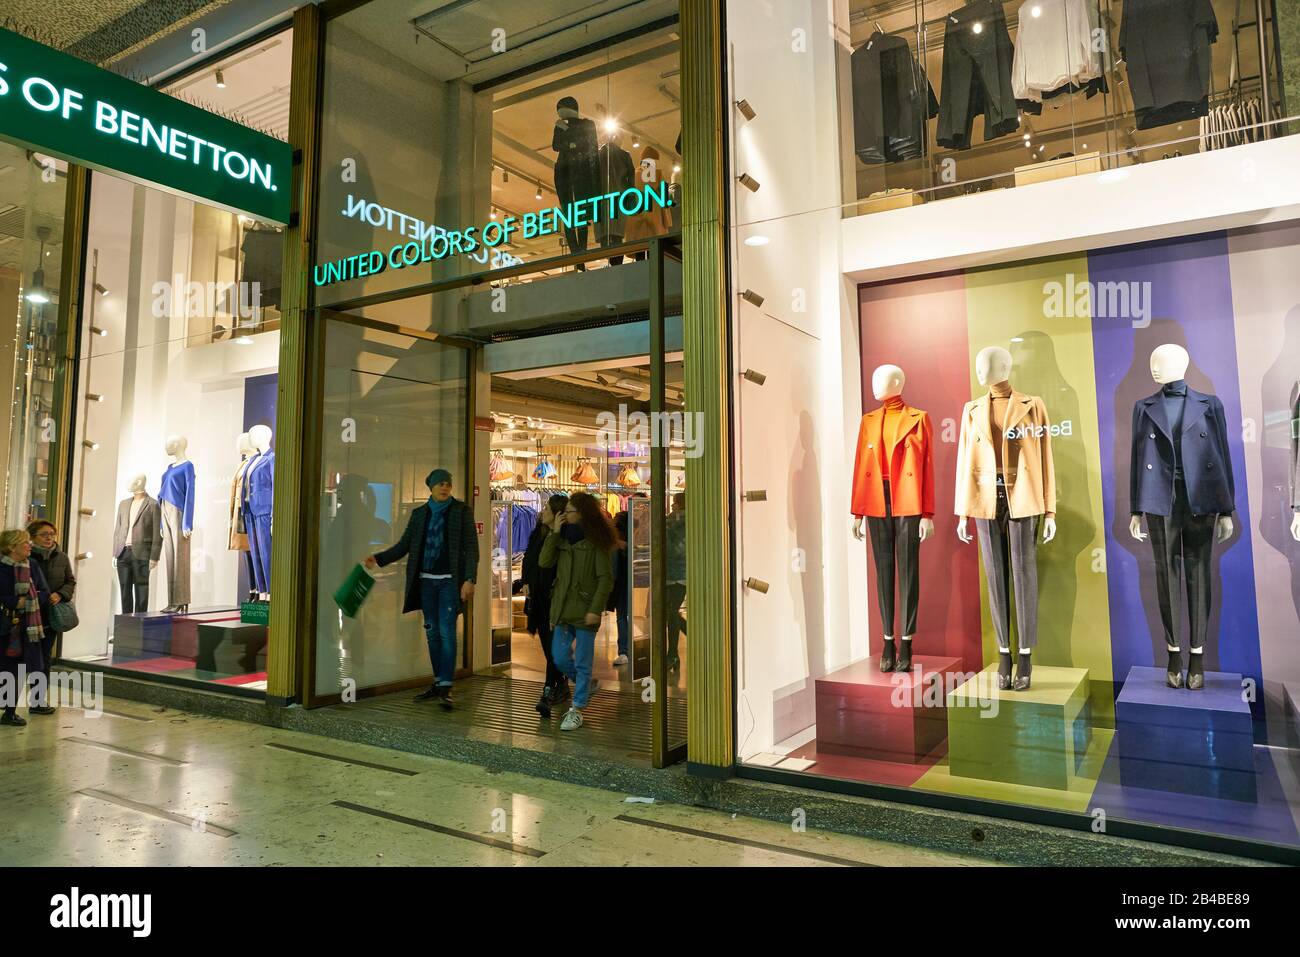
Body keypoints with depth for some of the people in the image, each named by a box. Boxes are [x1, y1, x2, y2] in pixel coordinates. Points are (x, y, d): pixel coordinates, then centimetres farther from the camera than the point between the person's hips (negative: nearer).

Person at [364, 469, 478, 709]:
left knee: (447, 632, -11)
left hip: (450, 580, -4)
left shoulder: (461, 511, 0)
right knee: (432, 632, 8)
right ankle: (438, 683, 17)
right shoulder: (420, 513, 11)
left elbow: (471, 548, -5)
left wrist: (469, 579, -15)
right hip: (426, 581, 4)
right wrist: (378, 558, -4)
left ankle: (446, 687, -11)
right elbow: (404, 546, 10)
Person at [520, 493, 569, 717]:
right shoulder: (537, 533, 8)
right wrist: (526, 582, 12)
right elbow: (527, 559, 19)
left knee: (553, 647, -8)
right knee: (548, 646, 15)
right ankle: (561, 686, 29)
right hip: (538, 597, 8)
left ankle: (548, 693, -6)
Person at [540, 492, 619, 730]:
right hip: (563, 608, 6)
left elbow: (606, 578, -11)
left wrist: (596, 609, -18)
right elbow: (544, 562, -2)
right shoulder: (563, 537, 9)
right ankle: (588, 685, 35)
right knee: (560, 659, 10)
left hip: (585, 610, -6)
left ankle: (576, 710, 13)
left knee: (582, 663, 3)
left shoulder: (596, 541, -8)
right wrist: (554, 532, -7)